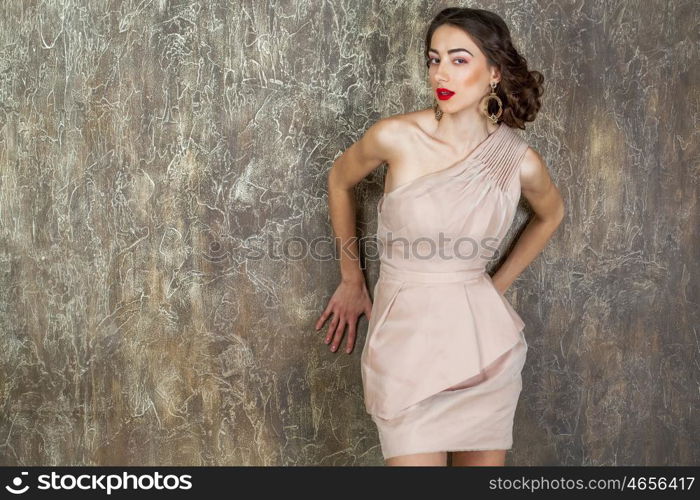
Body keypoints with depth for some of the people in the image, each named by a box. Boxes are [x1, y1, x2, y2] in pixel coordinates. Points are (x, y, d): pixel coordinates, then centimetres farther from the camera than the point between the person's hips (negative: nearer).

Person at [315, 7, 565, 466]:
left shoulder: (520, 162, -4)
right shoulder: (397, 137, -9)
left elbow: (551, 214, 18)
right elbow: (340, 180, 11)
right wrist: (351, 279, 17)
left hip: (483, 339, 2)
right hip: (404, 332, -2)